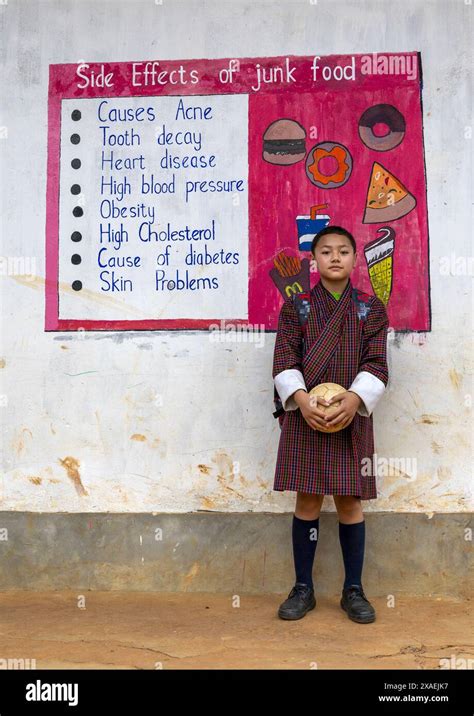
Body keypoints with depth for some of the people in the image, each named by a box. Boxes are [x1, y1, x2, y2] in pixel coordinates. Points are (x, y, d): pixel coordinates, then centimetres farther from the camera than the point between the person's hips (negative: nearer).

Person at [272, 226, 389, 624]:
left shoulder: (371, 308, 7)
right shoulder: (296, 306, 6)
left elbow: (376, 364, -1)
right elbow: (284, 360, -2)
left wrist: (354, 398, -19)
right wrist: (301, 399, -18)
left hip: (352, 418, 0)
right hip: (305, 418, 0)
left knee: (350, 502, 6)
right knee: (308, 501, 5)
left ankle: (353, 590, 21)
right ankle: (303, 589, 19)